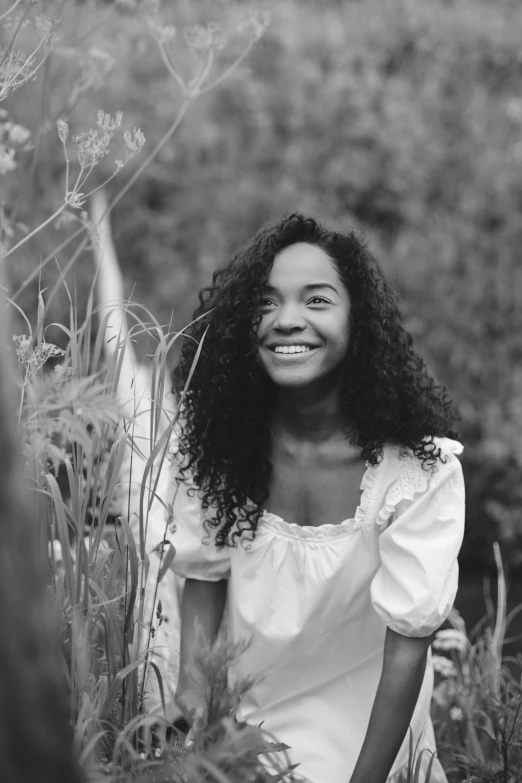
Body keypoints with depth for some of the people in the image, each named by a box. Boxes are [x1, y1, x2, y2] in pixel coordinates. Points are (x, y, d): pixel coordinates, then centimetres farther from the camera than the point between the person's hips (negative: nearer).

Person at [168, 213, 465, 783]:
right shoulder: (214, 438, -14)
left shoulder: (420, 466, -25)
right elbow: (204, 573, -2)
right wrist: (193, 687, -17)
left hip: (363, 732, -2)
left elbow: (407, 645, -22)